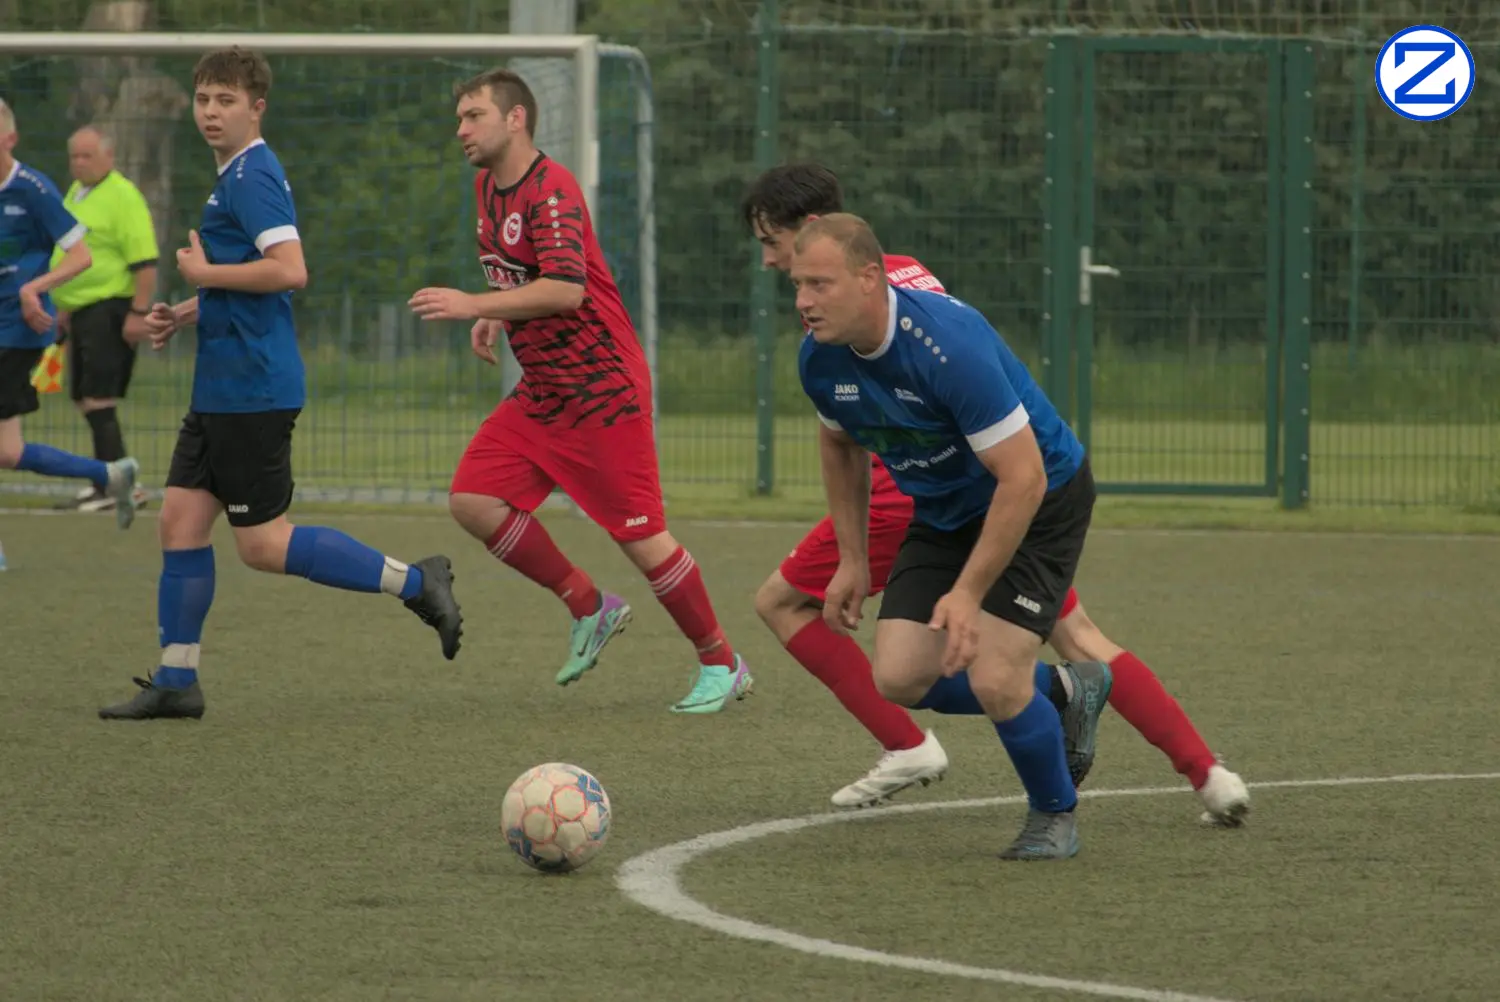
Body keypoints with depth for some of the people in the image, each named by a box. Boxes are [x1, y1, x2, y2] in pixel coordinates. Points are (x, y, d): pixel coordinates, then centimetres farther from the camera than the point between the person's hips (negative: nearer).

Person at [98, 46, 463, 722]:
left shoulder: (252, 177, -14)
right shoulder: (235, 177, 17)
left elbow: (289, 270, -27)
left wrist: (205, 272, -16)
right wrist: (187, 314, 15)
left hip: (253, 391, -10)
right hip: (222, 386, 10)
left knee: (263, 545, -6)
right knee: (181, 520, 7)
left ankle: (414, 582, 0)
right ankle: (175, 680, 10)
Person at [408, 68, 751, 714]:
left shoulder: (551, 189, -18)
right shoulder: (488, 186, 11)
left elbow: (565, 289, -29)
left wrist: (475, 306, -26)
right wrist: (496, 317, 10)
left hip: (602, 388, -9)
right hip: (540, 391, 9)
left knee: (640, 537, -7)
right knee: (473, 502, -5)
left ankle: (721, 665, 9)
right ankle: (589, 608, 10)